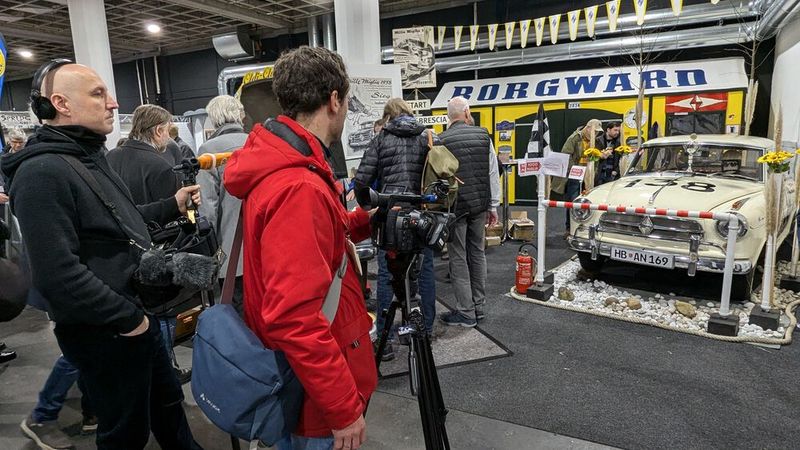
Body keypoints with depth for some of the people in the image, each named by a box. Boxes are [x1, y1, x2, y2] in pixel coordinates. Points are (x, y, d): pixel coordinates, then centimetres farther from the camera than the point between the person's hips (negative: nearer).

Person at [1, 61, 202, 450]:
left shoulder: (89, 155, 11)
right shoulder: (41, 172, -23)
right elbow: (58, 274, -29)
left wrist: (172, 206, 7)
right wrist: (126, 318, -21)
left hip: (135, 311, 9)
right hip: (104, 331, -9)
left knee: (167, 402, 25)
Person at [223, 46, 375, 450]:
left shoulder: (277, 169, 3)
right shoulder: (299, 187, -28)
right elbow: (295, 319, -30)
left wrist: (365, 220, 9)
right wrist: (345, 408, -22)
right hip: (314, 394, -9)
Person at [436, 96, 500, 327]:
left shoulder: (441, 141, -9)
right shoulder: (483, 136, 2)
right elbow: (493, 174, 4)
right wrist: (493, 206, 10)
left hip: (455, 206, -4)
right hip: (480, 204, 4)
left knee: (458, 258, 4)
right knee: (477, 252, 15)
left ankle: (466, 312, 8)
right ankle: (478, 306, 24)